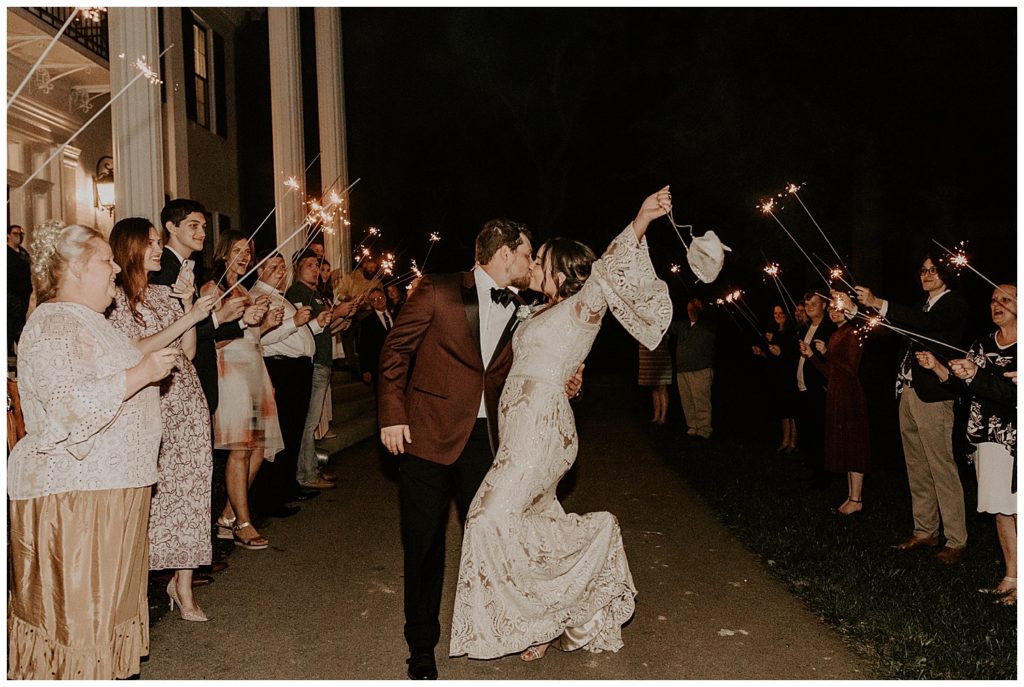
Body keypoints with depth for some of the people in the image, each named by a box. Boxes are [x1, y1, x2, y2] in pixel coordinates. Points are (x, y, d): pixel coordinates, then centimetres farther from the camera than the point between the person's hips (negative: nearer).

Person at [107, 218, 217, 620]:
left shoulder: (167, 294, 17)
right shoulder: (115, 296, -1)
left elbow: (189, 351, 13)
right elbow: (133, 351, -12)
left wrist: (188, 303, 3)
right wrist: (188, 318, -12)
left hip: (186, 401, 5)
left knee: (191, 489, 2)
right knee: (150, 492, -6)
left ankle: (183, 586, 10)